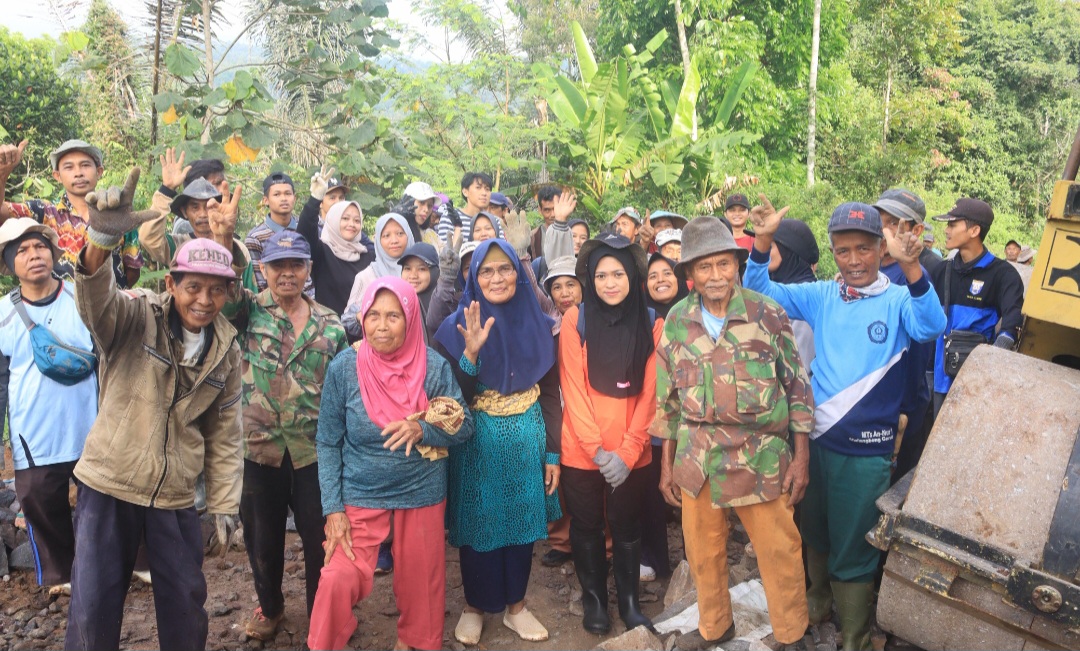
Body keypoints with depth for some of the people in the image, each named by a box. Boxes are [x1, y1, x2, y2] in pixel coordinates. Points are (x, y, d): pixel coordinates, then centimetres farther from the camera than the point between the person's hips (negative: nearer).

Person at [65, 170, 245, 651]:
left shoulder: (226, 351, 3)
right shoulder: (136, 317, -9)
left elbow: (226, 434, 7)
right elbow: (96, 302, -33)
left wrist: (224, 505, 4)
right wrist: (101, 242, -54)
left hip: (176, 499, 3)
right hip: (108, 486, -3)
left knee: (185, 607, 12)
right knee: (92, 612, 2)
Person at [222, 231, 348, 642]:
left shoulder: (330, 323, 4)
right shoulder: (250, 310, 0)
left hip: (316, 450, 0)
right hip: (260, 447, 0)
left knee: (321, 538, 9)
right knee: (263, 536, 17)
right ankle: (269, 606, 42)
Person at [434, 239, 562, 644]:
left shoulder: (539, 325, 0)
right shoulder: (456, 328, -7)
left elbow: (551, 393, 4)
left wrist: (553, 452, 2)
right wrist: (471, 352, -27)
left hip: (526, 441, 2)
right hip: (477, 445, -2)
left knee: (521, 524, 13)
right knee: (478, 527, 10)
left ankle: (515, 606, 31)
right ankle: (474, 607, 30)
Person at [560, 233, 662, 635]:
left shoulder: (651, 323, -1)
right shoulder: (575, 320, -6)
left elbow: (650, 393, -4)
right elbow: (573, 390, -9)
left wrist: (627, 452, -11)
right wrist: (598, 450, -14)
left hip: (631, 454, 1)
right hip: (581, 451, -1)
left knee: (627, 527, 14)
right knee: (587, 526, 14)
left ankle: (629, 600, 32)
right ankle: (593, 598, 33)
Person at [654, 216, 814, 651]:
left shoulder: (767, 313, -6)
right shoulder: (676, 321, 2)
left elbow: (797, 385, -1)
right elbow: (667, 397, 8)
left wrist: (801, 456, -3)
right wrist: (667, 464, 9)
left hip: (761, 456, -2)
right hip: (696, 460, 3)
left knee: (779, 553, 6)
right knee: (702, 550, 15)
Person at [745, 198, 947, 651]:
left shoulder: (898, 300, -10)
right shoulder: (820, 296, 1)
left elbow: (931, 328, -29)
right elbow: (759, 292, 0)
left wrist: (912, 268, -45)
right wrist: (762, 240, -17)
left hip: (866, 449, -4)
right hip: (816, 438, 4)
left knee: (852, 549, 10)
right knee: (815, 532, 24)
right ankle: (819, 598, 50)